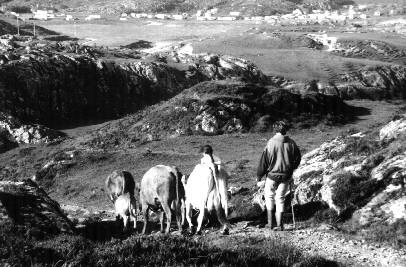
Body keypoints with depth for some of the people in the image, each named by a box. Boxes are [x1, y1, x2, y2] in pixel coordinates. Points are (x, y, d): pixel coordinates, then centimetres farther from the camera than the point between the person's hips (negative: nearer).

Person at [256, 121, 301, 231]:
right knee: (280, 198, 11)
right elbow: (297, 158, 8)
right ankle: (279, 224, 9)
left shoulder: (270, 143, -13)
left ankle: (270, 222, 13)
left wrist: (259, 175, 3)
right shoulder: (291, 143, -4)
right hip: (286, 176, 3)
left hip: (272, 175, -3)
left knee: (269, 196, 15)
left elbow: (264, 161, -8)